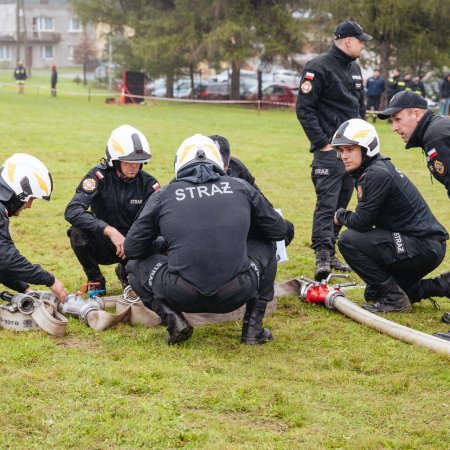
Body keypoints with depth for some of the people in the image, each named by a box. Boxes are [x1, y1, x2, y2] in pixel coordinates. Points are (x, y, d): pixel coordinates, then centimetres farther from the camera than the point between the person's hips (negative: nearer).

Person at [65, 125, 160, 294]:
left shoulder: (148, 183, -10)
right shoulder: (99, 176, -17)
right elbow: (72, 211, -31)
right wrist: (110, 231, -42)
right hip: (101, 246, -2)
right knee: (78, 231, -32)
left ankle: (126, 272, 11)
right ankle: (95, 280, -5)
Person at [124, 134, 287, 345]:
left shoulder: (163, 195, 10)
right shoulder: (241, 188, 13)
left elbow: (131, 248, 13)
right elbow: (279, 230, 23)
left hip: (182, 297, -1)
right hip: (235, 295, 1)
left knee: (135, 264, 27)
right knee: (266, 248, 30)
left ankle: (173, 319, 4)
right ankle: (253, 326, 21)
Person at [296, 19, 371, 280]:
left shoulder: (355, 69, 16)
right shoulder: (319, 68, -9)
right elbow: (304, 109, -12)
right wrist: (322, 143, -15)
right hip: (330, 149, -8)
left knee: (342, 202, 10)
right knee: (327, 202, -14)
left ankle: (331, 252, 18)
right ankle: (322, 257, -18)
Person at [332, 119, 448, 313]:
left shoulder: (378, 174, -19)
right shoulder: (374, 169, 11)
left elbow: (361, 222, -17)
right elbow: (367, 219, 18)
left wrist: (341, 215, 1)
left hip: (424, 248, -10)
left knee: (348, 240, -17)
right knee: (374, 293, 22)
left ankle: (394, 298, -8)